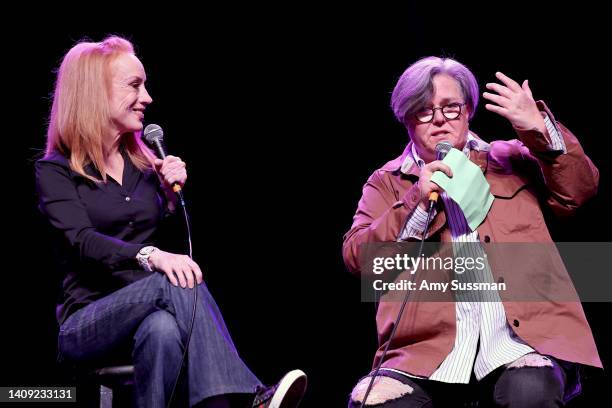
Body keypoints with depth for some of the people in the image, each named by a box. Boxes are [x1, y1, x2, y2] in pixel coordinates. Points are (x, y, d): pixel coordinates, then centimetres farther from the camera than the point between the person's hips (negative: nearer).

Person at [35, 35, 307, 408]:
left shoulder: (144, 164, 17)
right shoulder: (56, 171, 1)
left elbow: (172, 240, 17)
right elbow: (85, 243, -18)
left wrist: (173, 194, -1)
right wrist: (151, 256, -36)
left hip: (150, 311, 4)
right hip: (85, 326, -4)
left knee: (163, 328, -36)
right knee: (175, 282, -34)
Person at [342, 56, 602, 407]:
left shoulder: (510, 158, 23)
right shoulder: (387, 182, 20)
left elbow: (577, 191, 10)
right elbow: (358, 259, 6)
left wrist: (539, 127, -3)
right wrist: (417, 201, -5)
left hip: (519, 329, 0)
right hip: (430, 339, 0)